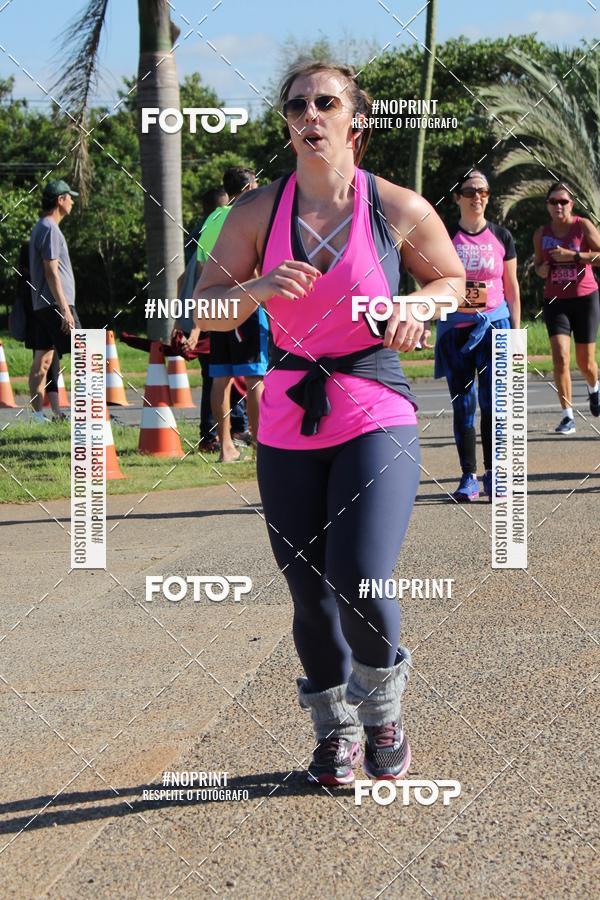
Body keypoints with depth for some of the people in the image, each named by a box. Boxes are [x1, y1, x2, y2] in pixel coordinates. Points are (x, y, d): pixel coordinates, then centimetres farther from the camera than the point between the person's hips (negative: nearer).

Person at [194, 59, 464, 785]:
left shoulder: (399, 210, -4)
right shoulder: (258, 212, 0)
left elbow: (452, 278, 12)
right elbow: (203, 308, 2)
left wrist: (418, 304, -9)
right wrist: (257, 289, -18)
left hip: (376, 420, -2)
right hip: (288, 427, 2)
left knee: (358, 585, -17)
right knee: (311, 599, 7)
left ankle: (383, 710, 14)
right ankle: (333, 729, 33)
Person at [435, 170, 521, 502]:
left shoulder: (501, 237, 6)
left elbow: (511, 287, 11)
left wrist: (516, 331, 8)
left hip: (494, 324, 0)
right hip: (454, 327, 0)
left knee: (493, 402, -9)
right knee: (463, 405, 2)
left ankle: (492, 474, -2)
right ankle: (468, 477, 8)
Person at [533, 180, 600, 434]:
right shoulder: (541, 234, 4)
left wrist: (572, 255, -22)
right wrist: (541, 270, -5)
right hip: (555, 301, 1)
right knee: (560, 356, -16)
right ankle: (568, 416, -11)